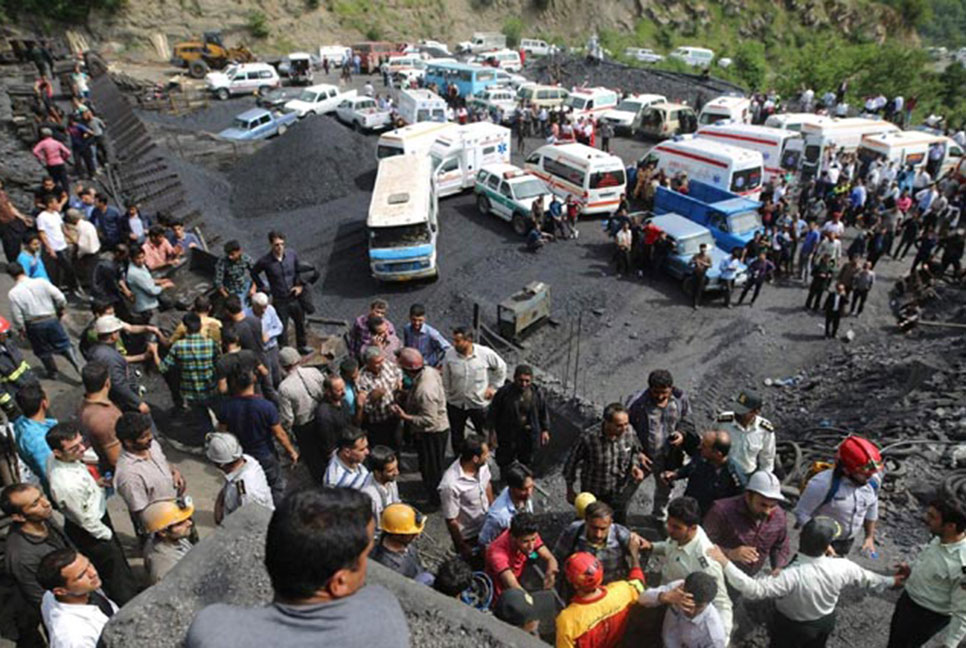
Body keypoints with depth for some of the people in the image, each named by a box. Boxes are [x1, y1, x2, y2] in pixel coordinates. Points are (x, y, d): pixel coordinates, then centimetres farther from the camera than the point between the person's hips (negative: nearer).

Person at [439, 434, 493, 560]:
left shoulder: (482, 465, -18)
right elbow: (451, 521, -25)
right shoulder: (450, 484, -37)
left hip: (487, 526, 6)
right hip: (468, 536, -6)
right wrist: (462, 547, -13)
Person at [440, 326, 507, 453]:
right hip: (455, 403, 2)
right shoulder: (449, 355, -16)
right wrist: (447, 398, 1)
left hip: (479, 403, -1)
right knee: (456, 438, 19)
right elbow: (446, 381, -3)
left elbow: (501, 367, 0)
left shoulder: (485, 353, -20)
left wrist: (494, 387, 1)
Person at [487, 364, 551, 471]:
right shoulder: (504, 392, -16)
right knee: (505, 462, 10)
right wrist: (493, 431, -8)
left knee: (526, 462, 16)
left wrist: (545, 430, 7)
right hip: (507, 435, -2)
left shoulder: (537, 393, -8)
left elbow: (543, 412, 6)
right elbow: (493, 413, -7)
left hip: (529, 435, 2)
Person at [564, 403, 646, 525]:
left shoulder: (629, 431, -19)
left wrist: (635, 466, -14)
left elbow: (635, 450, 5)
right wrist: (570, 490, -3)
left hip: (619, 494, 3)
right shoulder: (589, 438, -31)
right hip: (593, 495, -3)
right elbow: (571, 463, -14)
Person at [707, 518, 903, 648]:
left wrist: (724, 562, -49)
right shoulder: (842, 567, -26)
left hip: (791, 627, -4)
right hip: (826, 622, 5)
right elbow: (866, 578, -6)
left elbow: (754, 589, -45)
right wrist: (891, 581, 15)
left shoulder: (792, 576, -43)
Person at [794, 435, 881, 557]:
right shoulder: (823, 484, -31)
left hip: (848, 541, 6)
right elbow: (802, 513, -23)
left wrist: (870, 537, 14)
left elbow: (871, 510, 8)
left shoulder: (873, 482, -11)